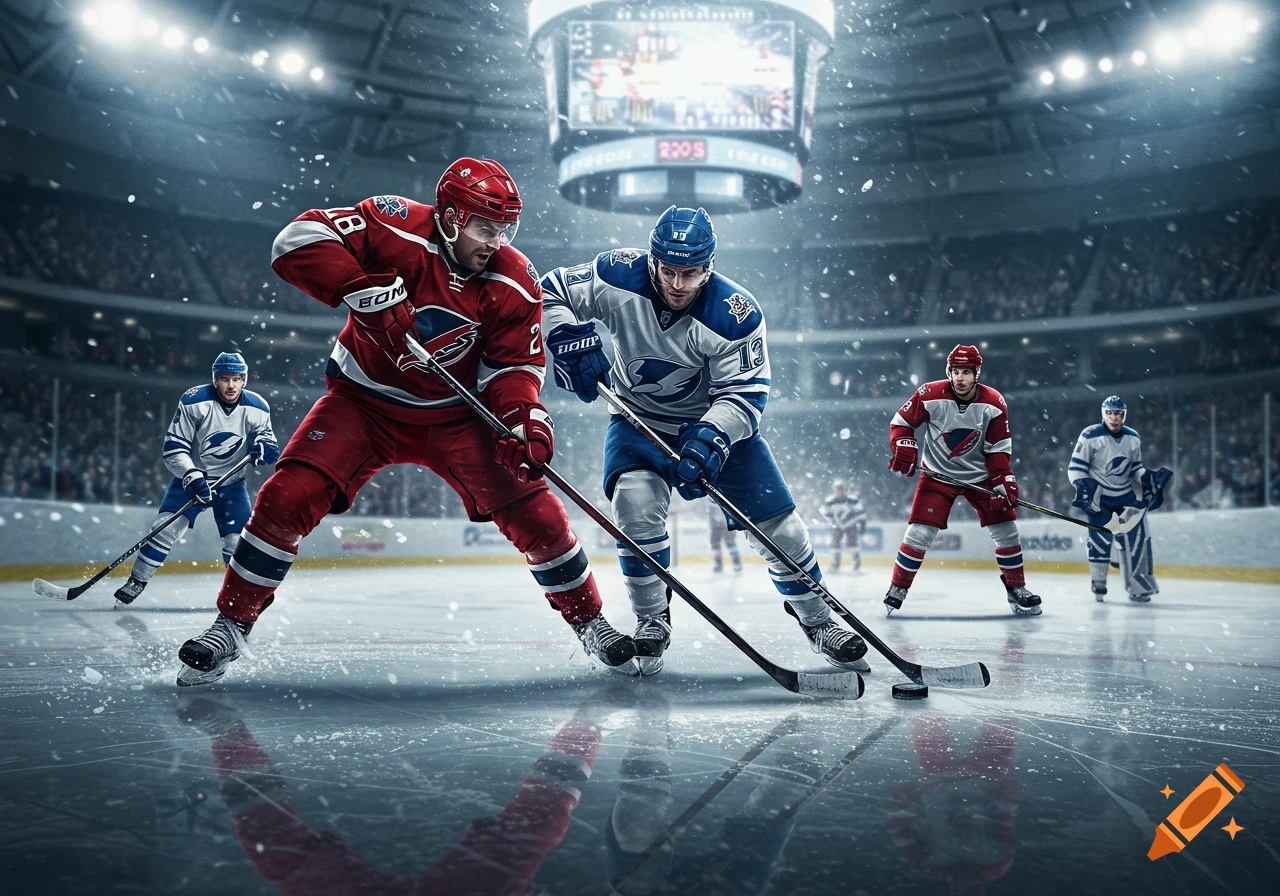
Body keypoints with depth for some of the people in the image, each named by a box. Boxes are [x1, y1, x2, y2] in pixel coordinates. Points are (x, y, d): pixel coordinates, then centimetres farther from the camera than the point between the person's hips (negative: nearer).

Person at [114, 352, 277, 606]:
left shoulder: (257, 408, -12)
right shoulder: (194, 401, -20)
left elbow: (265, 436, 4)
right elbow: (173, 448, -17)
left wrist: (264, 446, -21)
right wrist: (191, 477, -31)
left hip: (231, 483, 2)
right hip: (191, 476, -2)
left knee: (239, 541, -5)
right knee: (166, 527, -15)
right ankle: (135, 583, 0)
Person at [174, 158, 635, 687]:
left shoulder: (515, 283, -11)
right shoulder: (395, 228, -20)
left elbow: (514, 365, -5)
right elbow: (298, 241, -26)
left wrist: (524, 421, -24)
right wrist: (364, 290, -38)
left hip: (457, 415, 2)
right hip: (365, 401, -1)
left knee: (533, 512, -7)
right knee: (287, 497, -16)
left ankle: (589, 622, 14)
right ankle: (230, 627, 2)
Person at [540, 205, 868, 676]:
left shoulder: (736, 315, -25)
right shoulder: (617, 277, -21)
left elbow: (745, 393, -21)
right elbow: (550, 293, -8)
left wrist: (710, 438, -38)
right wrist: (569, 337, -27)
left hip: (718, 422, 0)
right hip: (638, 419, 1)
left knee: (777, 524, -4)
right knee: (635, 502, -26)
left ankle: (817, 619, 19)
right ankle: (651, 620, -5)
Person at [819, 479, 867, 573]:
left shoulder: (852, 499, -23)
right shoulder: (830, 501, -17)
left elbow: (860, 511, -12)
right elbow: (825, 512, 2)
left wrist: (862, 523, -12)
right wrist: (832, 521, -1)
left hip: (850, 524, -2)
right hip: (838, 525, 2)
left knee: (853, 543, -13)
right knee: (835, 543, -4)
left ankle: (857, 564, -3)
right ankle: (835, 565, 9)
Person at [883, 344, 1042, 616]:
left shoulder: (993, 403, -12)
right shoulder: (929, 395, -18)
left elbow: (999, 448, -4)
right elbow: (901, 422, -7)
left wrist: (1004, 480, -14)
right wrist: (904, 448, -23)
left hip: (980, 475, 2)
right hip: (937, 474, -2)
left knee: (1006, 530, 0)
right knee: (918, 533, -10)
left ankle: (1017, 588, 19)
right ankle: (898, 588, 6)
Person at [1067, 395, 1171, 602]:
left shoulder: (1133, 438, 4)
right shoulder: (1090, 436, -13)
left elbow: (1135, 468, 15)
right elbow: (1075, 467, -11)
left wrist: (1149, 478, -2)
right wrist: (1082, 488, -23)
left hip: (1125, 495, 5)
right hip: (1097, 496, -5)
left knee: (1137, 536, 1)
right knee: (1100, 538, -10)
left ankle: (1139, 586, 11)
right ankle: (1098, 585, 6)